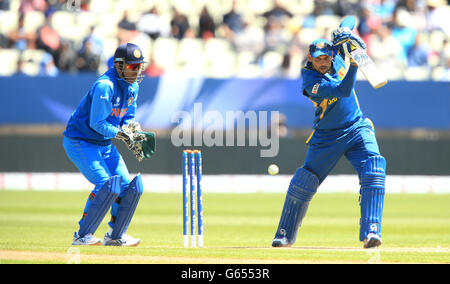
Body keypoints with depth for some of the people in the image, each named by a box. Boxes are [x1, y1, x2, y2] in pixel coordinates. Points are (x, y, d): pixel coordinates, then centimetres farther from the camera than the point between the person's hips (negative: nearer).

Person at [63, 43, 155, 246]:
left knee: (129, 186, 2)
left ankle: (115, 236, 16)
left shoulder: (133, 87, 4)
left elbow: (128, 117, 13)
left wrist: (132, 130, -8)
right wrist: (122, 134, -27)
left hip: (105, 144, 9)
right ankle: (82, 235, -13)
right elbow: (96, 123, -25)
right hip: (79, 143, -9)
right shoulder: (105, 86, -25)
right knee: (107, 185, -23)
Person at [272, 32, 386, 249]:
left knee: (373, 173, -20)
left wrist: (343, 34, -14)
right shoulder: (310, 80, -20)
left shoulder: (336, 57, -5)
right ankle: (285, 235, 20)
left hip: (357, 129, 3)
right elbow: (343, 90, -32)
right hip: (327, 137, -3)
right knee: (304, 183, 1)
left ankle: (371, 232, -25)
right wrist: (354, 65, -42)